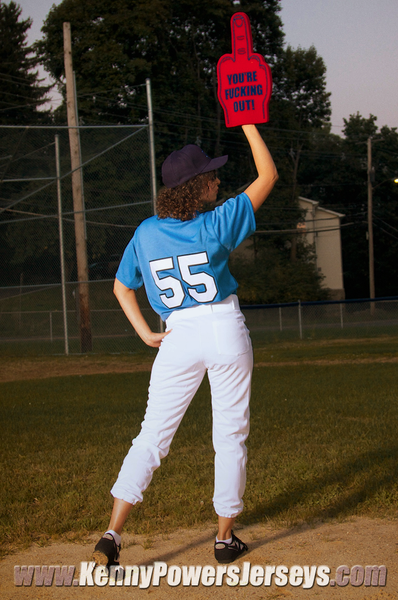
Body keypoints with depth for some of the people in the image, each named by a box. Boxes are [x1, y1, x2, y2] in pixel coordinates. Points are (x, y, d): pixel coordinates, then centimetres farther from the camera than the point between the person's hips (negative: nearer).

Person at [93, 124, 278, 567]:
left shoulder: (146, 233, 1)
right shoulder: (216, 225, -10)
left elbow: (121, 286, 11)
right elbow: (268, 176, -2)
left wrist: (145, 333, 10)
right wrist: (247, 123, 2)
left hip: (178, 339, 3)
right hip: (226, 331, -3)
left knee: (151, 438, 4)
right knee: (230, 437, 9)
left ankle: (112, 535, -6)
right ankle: (225, 538, 15)